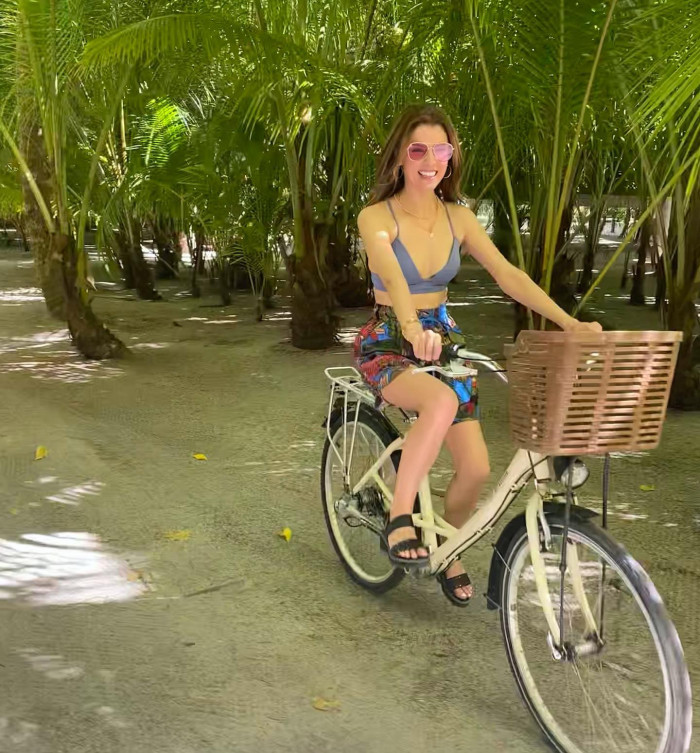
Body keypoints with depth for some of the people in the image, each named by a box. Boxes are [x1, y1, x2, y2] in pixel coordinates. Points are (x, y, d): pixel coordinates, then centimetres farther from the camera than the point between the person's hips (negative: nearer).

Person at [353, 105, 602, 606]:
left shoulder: (458, 217, 1)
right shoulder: (377, 218, -12)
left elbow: (507, 274, -8)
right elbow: (393, 277, -32)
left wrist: (571, 324, -20)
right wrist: (413, 329, -52)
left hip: (443, 339, 5)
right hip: (387, 344, -4)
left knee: (476, 466, -8)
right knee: (442, 402, -38)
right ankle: (400, 518, -22)